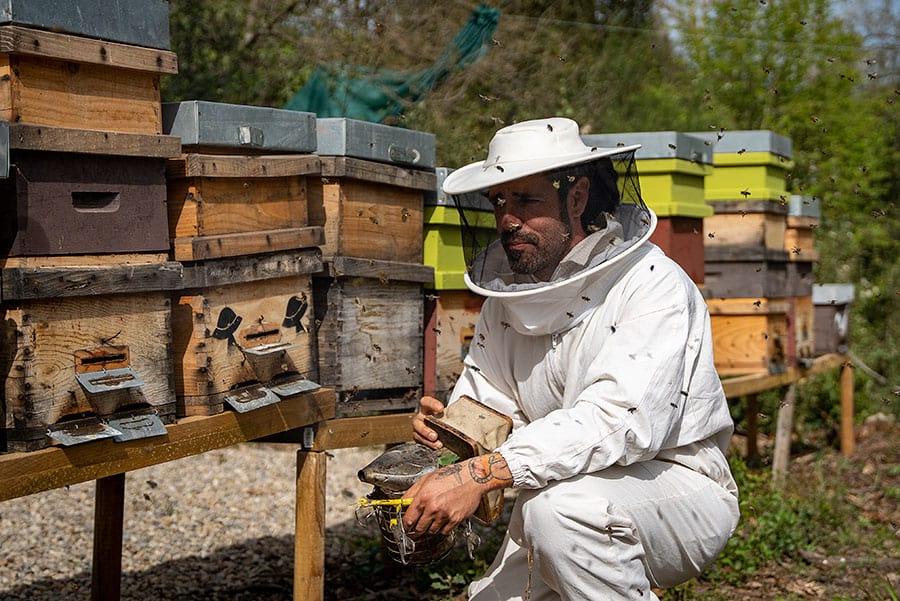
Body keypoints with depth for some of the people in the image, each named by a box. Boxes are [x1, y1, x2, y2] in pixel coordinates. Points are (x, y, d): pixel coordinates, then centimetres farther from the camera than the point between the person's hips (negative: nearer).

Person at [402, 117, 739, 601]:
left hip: (676, 488, -7)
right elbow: (486, 399, 11)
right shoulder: (506, 290, 5)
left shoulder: (653, 284, -19)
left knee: (560, 506, -34)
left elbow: (622, 420, -31)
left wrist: (480, 475, -38)